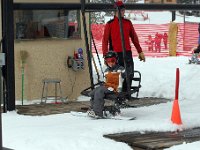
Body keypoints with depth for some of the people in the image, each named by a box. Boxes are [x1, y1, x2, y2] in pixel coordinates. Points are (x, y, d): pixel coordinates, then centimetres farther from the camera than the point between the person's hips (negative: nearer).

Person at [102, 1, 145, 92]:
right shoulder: (110, 24, -1)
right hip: (115, 54, -4)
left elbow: (134, 38, 16)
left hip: (127, 54, 4)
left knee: (129, 75, 7)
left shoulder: (128, 23, 10)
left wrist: (140, 52, 14)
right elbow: (105, 40, -2)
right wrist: (105, 55, -10)